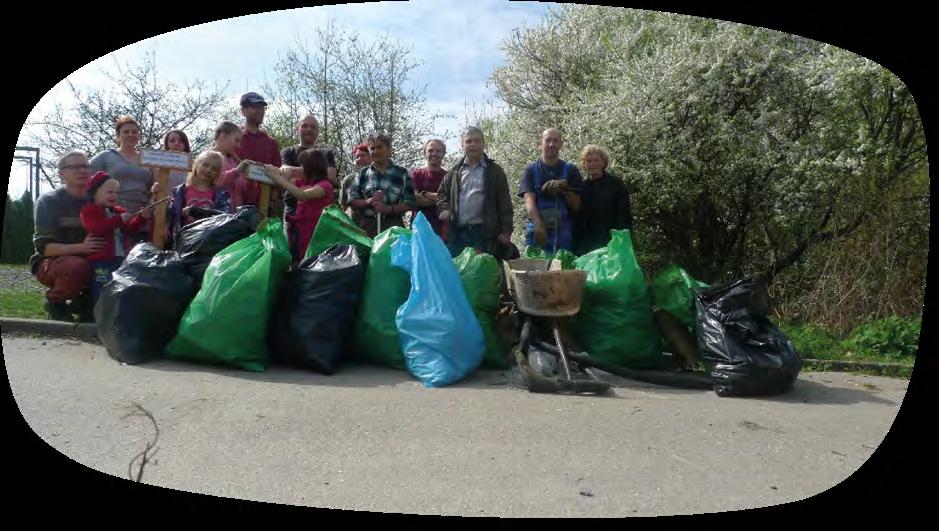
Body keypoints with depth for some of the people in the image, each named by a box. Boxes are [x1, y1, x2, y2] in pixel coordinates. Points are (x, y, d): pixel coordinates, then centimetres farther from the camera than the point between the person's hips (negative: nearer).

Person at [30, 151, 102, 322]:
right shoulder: (48, 201, -10)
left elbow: (105, 239, 7)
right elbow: (43, 247, -18)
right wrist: (81, 247, -35)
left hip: (91, 261, 5)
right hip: (51, 263, -4)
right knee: (78, 266, -37)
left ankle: (83, 301, 3)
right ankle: (55, 302, -6)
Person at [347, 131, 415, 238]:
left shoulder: (401, 173, 5)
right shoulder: (363, 173, 11)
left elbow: (409, 203, 0)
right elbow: (352, 201, 7)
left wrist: (389, 209, -16)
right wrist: (369, 201, -13)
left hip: (393, 227, -1)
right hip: (367, 227, 1)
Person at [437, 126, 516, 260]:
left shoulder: (495, 171, 7)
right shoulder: (455, 171, 15)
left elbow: (504, 203, 3)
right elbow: (442, 193, 25)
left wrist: (506, 230, -5)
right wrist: (445, 209, 4)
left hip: (485, 233, -3)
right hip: (456, 233, 3)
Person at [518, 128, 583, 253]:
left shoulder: (570, 170, 9)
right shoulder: (531, 170, 7)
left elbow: (576, 206, 8)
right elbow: (529, 201, -6)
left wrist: (565, 190, -11)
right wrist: (539, 225, -22)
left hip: (563, 230, 1)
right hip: (537, 230, -1)